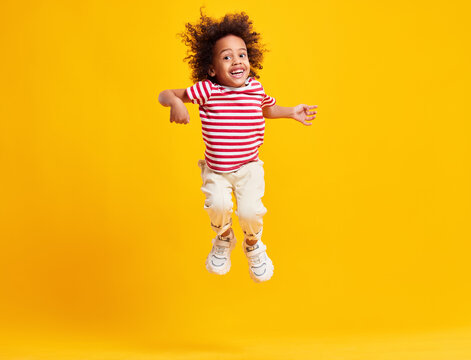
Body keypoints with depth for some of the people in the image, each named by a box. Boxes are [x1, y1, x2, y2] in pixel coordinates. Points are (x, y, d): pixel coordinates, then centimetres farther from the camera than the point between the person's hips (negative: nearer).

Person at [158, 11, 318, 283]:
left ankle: (253, 245, 19)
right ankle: (224, 240, 14)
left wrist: (291, 112, 7)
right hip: (216, 170, -1)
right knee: (218, 205, -24)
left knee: (250, 210, -18)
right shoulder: (206, 91, -14)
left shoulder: (256, 88, -5)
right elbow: (164, 94, -11)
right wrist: (175, 103, -32)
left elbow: (267, 110, 19)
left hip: (248, 167, 1)